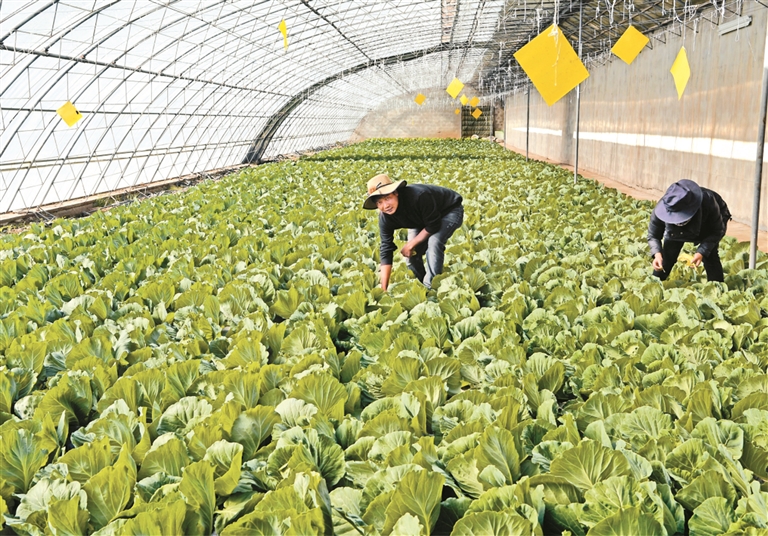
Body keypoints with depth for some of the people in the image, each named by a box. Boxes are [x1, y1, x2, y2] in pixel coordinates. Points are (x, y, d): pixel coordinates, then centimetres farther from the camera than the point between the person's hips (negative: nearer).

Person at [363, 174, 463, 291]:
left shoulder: (418, 196, -42)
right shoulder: (384, 218, -22)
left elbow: (433, 226, -32)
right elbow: (386, 251, -19)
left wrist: (410, 244, -25)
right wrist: (383, 289, -24)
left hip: (450, 210, -6)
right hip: (422, 219, 6)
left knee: (434, 241, -31)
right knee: (411, 255, -4)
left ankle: (430, 288, -18)